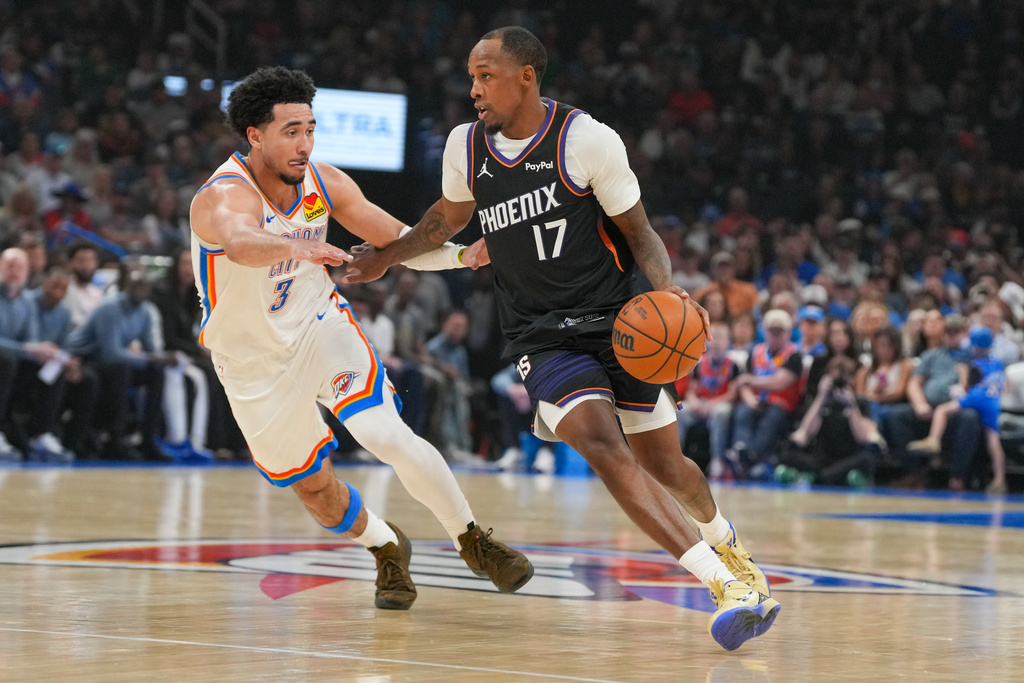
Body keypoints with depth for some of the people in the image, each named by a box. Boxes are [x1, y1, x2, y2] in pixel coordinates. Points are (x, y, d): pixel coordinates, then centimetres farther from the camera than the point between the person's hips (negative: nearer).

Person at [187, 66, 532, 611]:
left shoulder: (323, 182, -10)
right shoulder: (225, 196, -28)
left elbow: (398, 240, 3)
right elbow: (240, 241, -54)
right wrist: (295, 246, -74)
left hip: (319, 324, 2)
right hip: (255, 361, -2)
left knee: (387, 434, -22)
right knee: (316, 492, 8)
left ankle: (473, 541, -3)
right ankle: (387, 549, 39)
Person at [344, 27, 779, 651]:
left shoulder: (588, 140, -9)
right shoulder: (466, 147, 3)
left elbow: (639, 232, -3)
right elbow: (449, 217, 25)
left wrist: (669, 289, -21)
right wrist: (383, 258, 28)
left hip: (616, 321, -1)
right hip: (542, 338, 1)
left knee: (665, 463, 6)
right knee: (602, 445, -24)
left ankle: (722, 539, 43)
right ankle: (728, 584, -29)